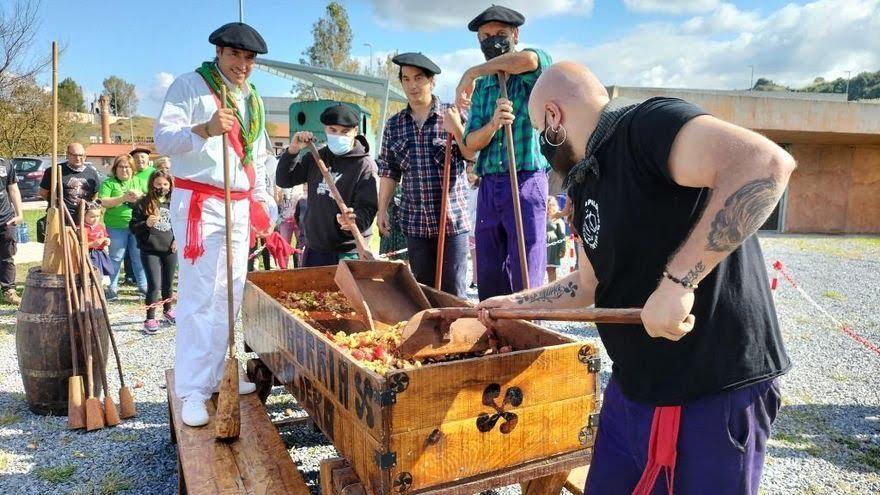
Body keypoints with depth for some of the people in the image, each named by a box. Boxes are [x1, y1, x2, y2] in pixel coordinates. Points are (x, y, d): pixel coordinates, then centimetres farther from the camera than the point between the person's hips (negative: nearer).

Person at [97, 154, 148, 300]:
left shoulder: (138, 181, 14)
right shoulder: (108, 183, 4)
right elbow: (103, 202, -9)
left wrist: (139, 196, -12)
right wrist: (124, 198, -17)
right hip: (116, 226, -2)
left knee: (139, 256, 8)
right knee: (116, 258, 3)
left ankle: (143, 285, 19)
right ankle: (112, 288, 14)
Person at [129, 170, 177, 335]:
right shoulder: (143, 203, -3)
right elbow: (132, 227, -1)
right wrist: (146, 224, -20)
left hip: (170, 250, 3)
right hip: (149, 250, -3)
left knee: (168, 283, 15)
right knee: (154, 285, -9)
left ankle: (167, 310, 37)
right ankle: (150, 319, 1)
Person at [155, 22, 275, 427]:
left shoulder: (253, 99, 17)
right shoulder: (190, 86, -4)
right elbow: (163, 138, -15)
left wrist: (261, 203, 17)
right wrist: (206, 129, -33)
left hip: (240, 207, 7)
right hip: (199, 205, -7)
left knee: (229, 296, 10)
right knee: (200, 298, -9)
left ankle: (214, 375, 22)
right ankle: (192, 392, -2)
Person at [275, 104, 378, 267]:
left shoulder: (365, 165, -9)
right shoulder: (315, 158, 10)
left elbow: (367, 209, -16)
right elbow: (283, 180, 10)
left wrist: (353, 221, -38)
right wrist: (292, 151, -5)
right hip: (314, 250, 6)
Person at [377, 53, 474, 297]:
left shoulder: (454, 115, 0)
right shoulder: (394, 125, 9)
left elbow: (474, 156, -3)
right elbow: (388, 172, 11)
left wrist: (456, 129, -16)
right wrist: (382, 210, 7)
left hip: (453, 220, -3)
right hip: (415, 222, 3)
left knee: (453, 291, 1)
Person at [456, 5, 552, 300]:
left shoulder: (533, 74, 0)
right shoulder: (481, 87, 16)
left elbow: (529, 58, -26)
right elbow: (471, 143, 7)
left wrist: (472, 72, -13)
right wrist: (493, 124, -16)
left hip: (526, 183, -6)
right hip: (488, 186, 6)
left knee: (524, 282, -4)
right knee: (488, 279, 9)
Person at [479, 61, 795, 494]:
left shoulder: (647, 125, -17)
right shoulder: (587, 184, 11)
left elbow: (766, 163, -33)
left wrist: (677, 280, -35)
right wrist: (513, 304, 28)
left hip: (713, 390, -9)